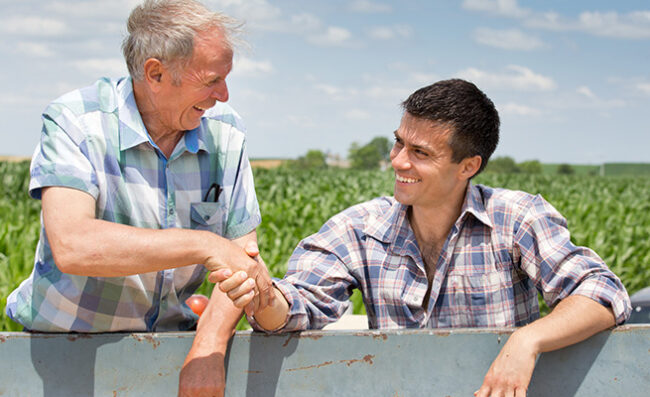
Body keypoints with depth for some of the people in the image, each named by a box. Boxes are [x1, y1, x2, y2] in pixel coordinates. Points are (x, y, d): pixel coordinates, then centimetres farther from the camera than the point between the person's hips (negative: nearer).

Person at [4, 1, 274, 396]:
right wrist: (204, 245, -31)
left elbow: (243, 254, -2)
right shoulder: (75, 123, -14)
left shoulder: (226, 132, 0)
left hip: (171, 345, 3)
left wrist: (209, 346, -18)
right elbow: (71, 246, -29)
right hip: (67, 346, -2)